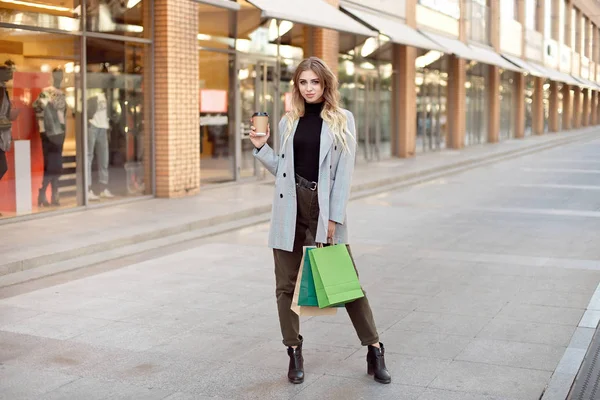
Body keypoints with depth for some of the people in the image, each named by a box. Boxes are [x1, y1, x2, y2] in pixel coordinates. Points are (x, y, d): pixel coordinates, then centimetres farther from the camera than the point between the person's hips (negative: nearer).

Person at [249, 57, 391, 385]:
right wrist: (261, 148, 2)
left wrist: (333, 217, -11)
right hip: (290, 208, 3)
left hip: (324, 207, -3)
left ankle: (374, 351, 13)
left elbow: (344, 173, -5)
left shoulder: (343, 120, 0)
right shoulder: (288, 122, 10)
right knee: (287, 284, 5)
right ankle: (294, 354, 17)